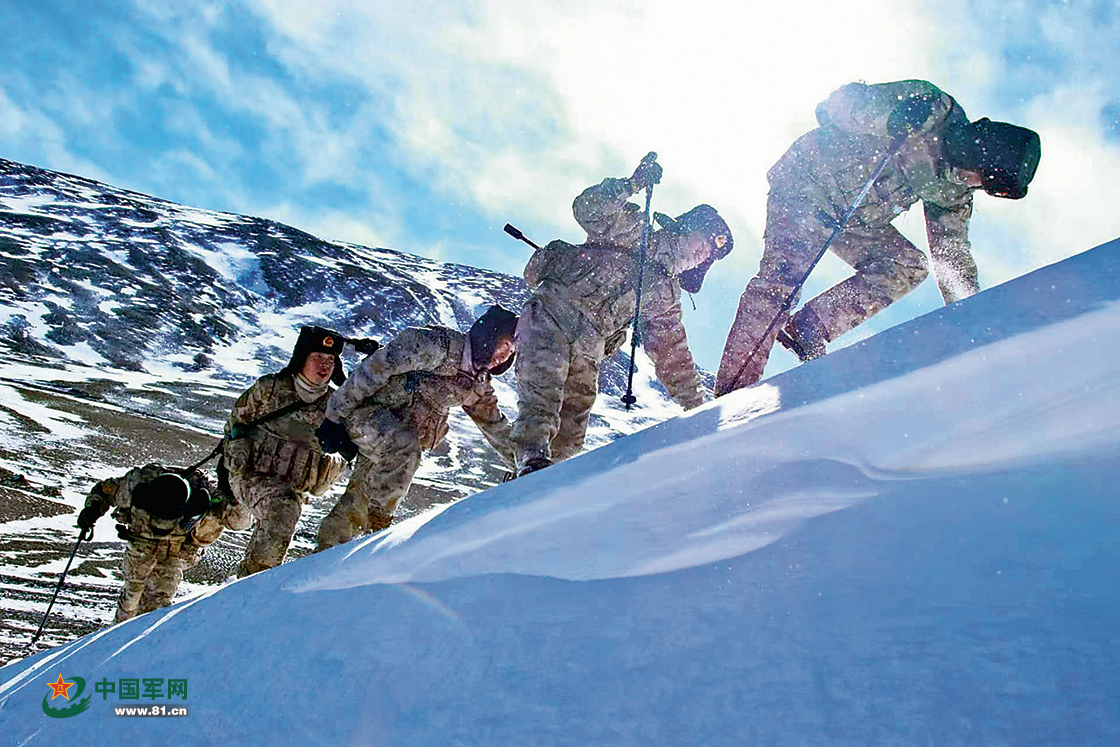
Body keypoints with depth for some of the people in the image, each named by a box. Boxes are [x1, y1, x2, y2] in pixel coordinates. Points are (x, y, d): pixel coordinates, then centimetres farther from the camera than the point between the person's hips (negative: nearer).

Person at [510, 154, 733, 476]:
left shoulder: (666, 296, 18)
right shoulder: (632, 230, 5)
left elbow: (674, 358, 20)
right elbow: (587, 208, -9)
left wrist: (698, 406, 15)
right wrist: (633, 184, -22)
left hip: (586, 349, 6)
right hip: (550, 316, -6)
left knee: (572, 432, -5)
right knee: (543, 391, -25)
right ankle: (532, 456, -34)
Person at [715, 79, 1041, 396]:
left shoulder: (954, 190, 4)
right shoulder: (928, 107, -17)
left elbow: (953, 254, 11)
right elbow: (842, 102, -20)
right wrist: (894, 127, -35)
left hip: (854, 219, 8)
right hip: (806, 183, -8)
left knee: (909, 266, -8)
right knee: (784, 277, -23)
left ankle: (809, 326, -16)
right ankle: (731, 392, -24)